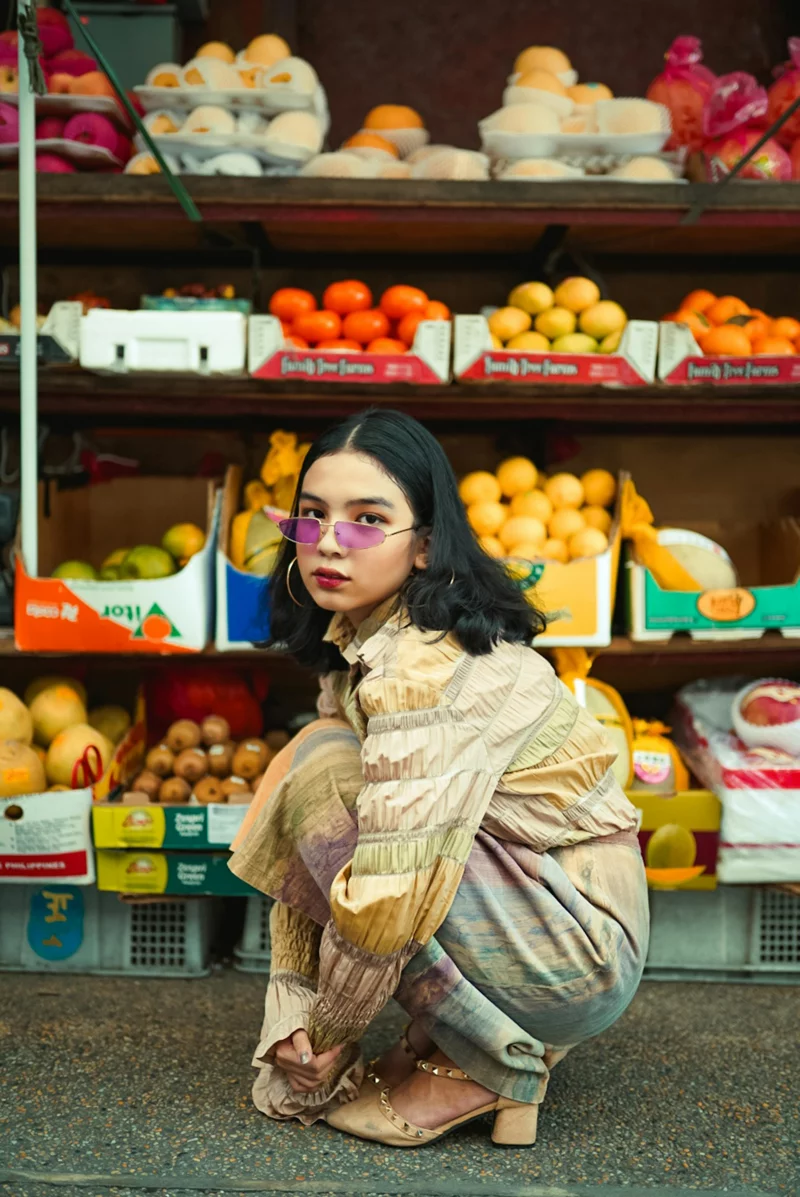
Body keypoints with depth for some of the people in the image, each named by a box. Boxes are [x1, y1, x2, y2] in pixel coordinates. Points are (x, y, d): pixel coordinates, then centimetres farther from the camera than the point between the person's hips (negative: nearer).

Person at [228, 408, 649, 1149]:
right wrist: (294, 1016, -4)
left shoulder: (433, 670, -24)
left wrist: (332, 1038, -11)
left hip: (581, 957, -9)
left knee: (327, 779, -19)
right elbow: (302, 851, 5)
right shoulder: (356, 647, 4)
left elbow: (391, 896, -28)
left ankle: (496, 1066, -6)